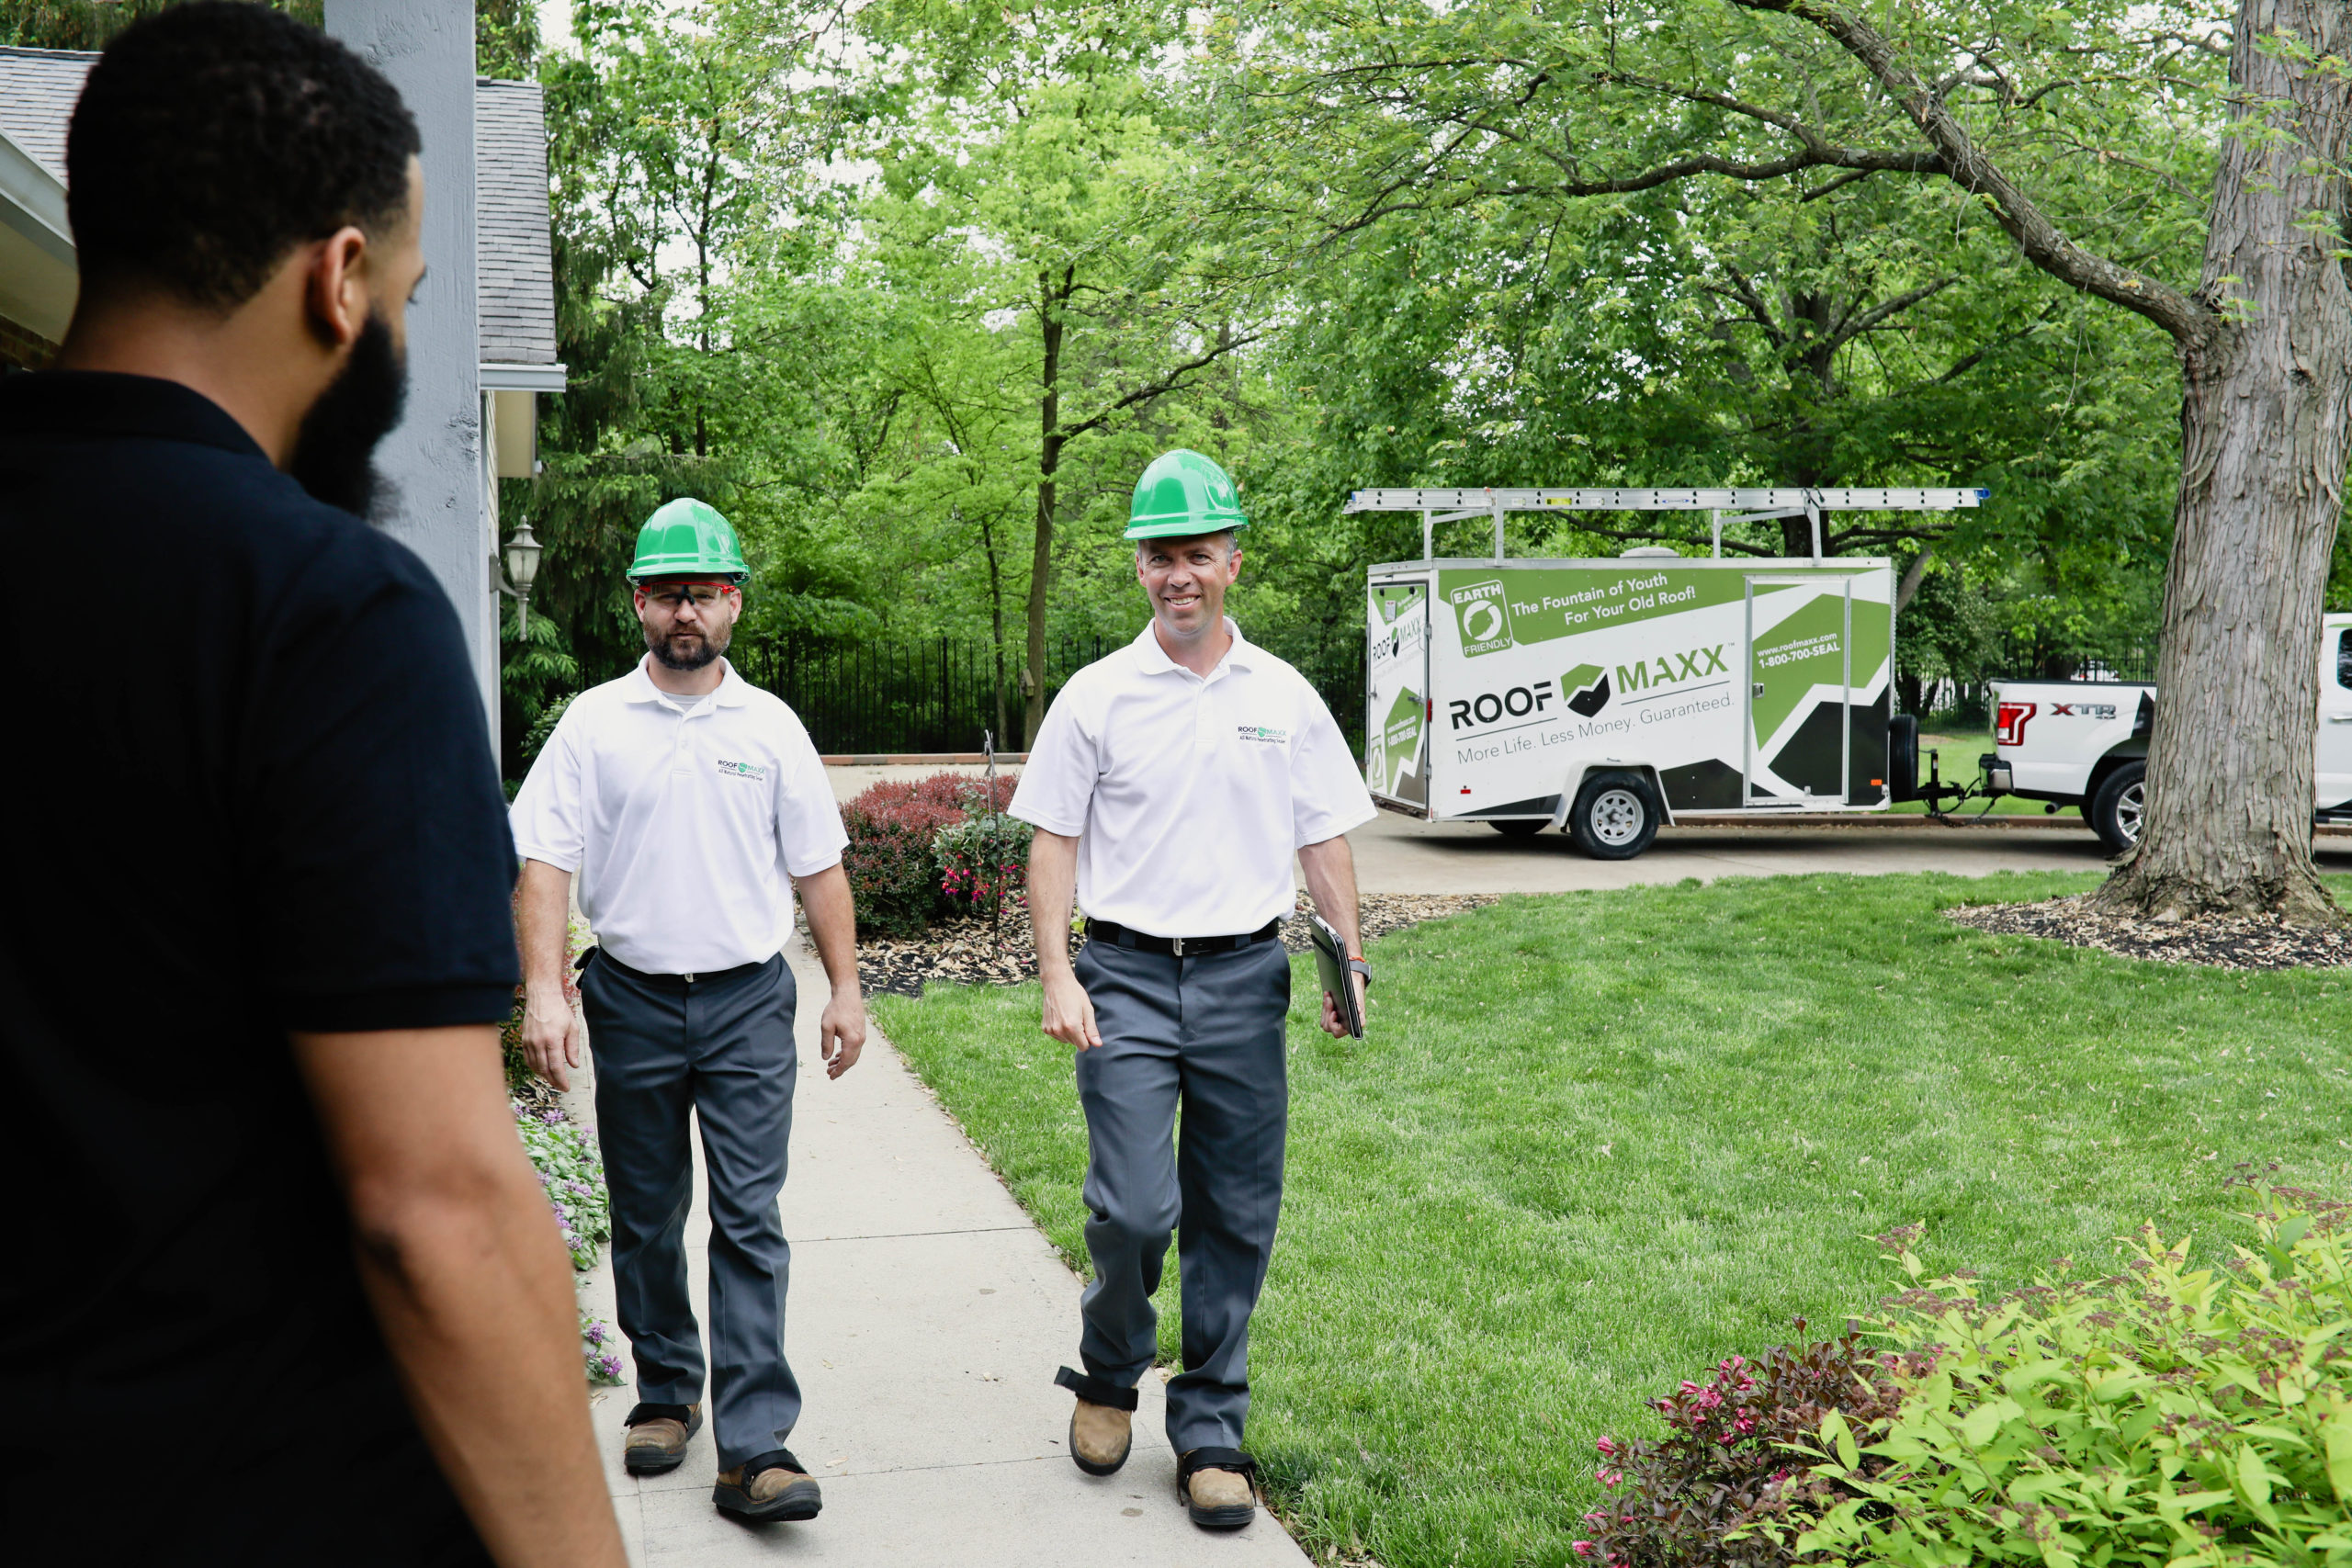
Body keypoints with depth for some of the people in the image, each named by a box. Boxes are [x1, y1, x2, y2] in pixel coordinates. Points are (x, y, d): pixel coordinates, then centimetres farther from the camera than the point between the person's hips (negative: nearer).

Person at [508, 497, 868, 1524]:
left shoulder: (771, 726, 4)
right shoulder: (594, 724, 1)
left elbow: (818, 867, 9)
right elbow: (545, 863, -3)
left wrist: (845, 989, 7)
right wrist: (542, 993, -14)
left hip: (748, 999, 0)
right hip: (632, 1000, 1)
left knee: (750, 1219, -6)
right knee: (645, 1219, 11)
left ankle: (754, 1448, -7)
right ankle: (666, 1392, 30)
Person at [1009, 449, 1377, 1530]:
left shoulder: (1283, 698, 7)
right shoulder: (1096, 698, 2)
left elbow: (1323, 840, 11)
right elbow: (1052, 842, 2)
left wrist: (1349, 962, 3)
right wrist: (1056, 975, -7)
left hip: (1245, 975, 2)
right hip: (1128, 975, -2)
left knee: (1236, 1219, 5)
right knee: (1133, 1207, -10)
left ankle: (1211, 1436, 18)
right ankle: (1107, 1377, 20)